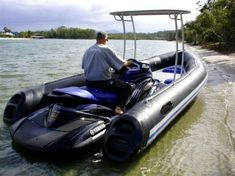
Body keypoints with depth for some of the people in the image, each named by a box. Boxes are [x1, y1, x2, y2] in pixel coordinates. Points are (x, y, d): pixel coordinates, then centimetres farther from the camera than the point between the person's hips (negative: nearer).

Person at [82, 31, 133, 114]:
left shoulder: (88, 50, 9)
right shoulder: (106, 49, -11)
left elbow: (83, 66, 15)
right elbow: (121, 64, -9)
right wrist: (128, 63, 13)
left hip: (88, 82, 8)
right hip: (103, 82, -8)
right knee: (127, 87, 7)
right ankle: (119, 107, -8)